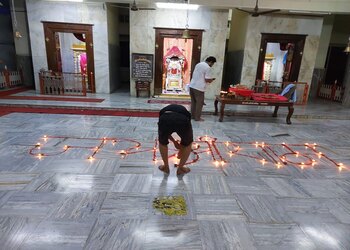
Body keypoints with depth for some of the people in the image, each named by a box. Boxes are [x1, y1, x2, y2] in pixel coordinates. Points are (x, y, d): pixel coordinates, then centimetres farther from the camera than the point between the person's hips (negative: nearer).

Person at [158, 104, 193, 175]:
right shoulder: (185, 111, 41)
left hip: (165, 119, 1)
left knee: (162, 142, 33)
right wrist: (181, 148, 62)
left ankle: (166, 167, 41)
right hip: (183, 120, 0)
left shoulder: (163, 111, 42)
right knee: (188, 143, 30)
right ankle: (180, 168, 36)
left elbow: (165, 132, 47)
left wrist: (174, 141, 63)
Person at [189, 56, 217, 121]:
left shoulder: (198, 64, 15)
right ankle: (197, 117, 8)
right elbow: (207, 80, -14)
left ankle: (193, 115, 22)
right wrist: (211, 80, 8)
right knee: (199, 103, 3)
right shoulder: (208, 68, -10)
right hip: (199, 88, -8)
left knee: (193, 102, 15)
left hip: (192, 85, 8)